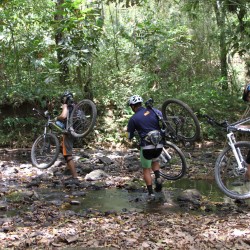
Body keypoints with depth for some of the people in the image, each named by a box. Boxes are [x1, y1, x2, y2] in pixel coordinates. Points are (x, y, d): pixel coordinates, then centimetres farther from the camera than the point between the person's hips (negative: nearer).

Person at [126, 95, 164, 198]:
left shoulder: (133, 119, -4)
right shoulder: (154, 111, 3)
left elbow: (129, 137, 4)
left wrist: (129, 130, 26)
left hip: (146, 146, -4)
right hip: (159, 144, 4)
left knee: (146, 169, 14)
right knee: (155, 161, 31)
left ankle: (151, 192, 10)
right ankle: (158, 178, 8)